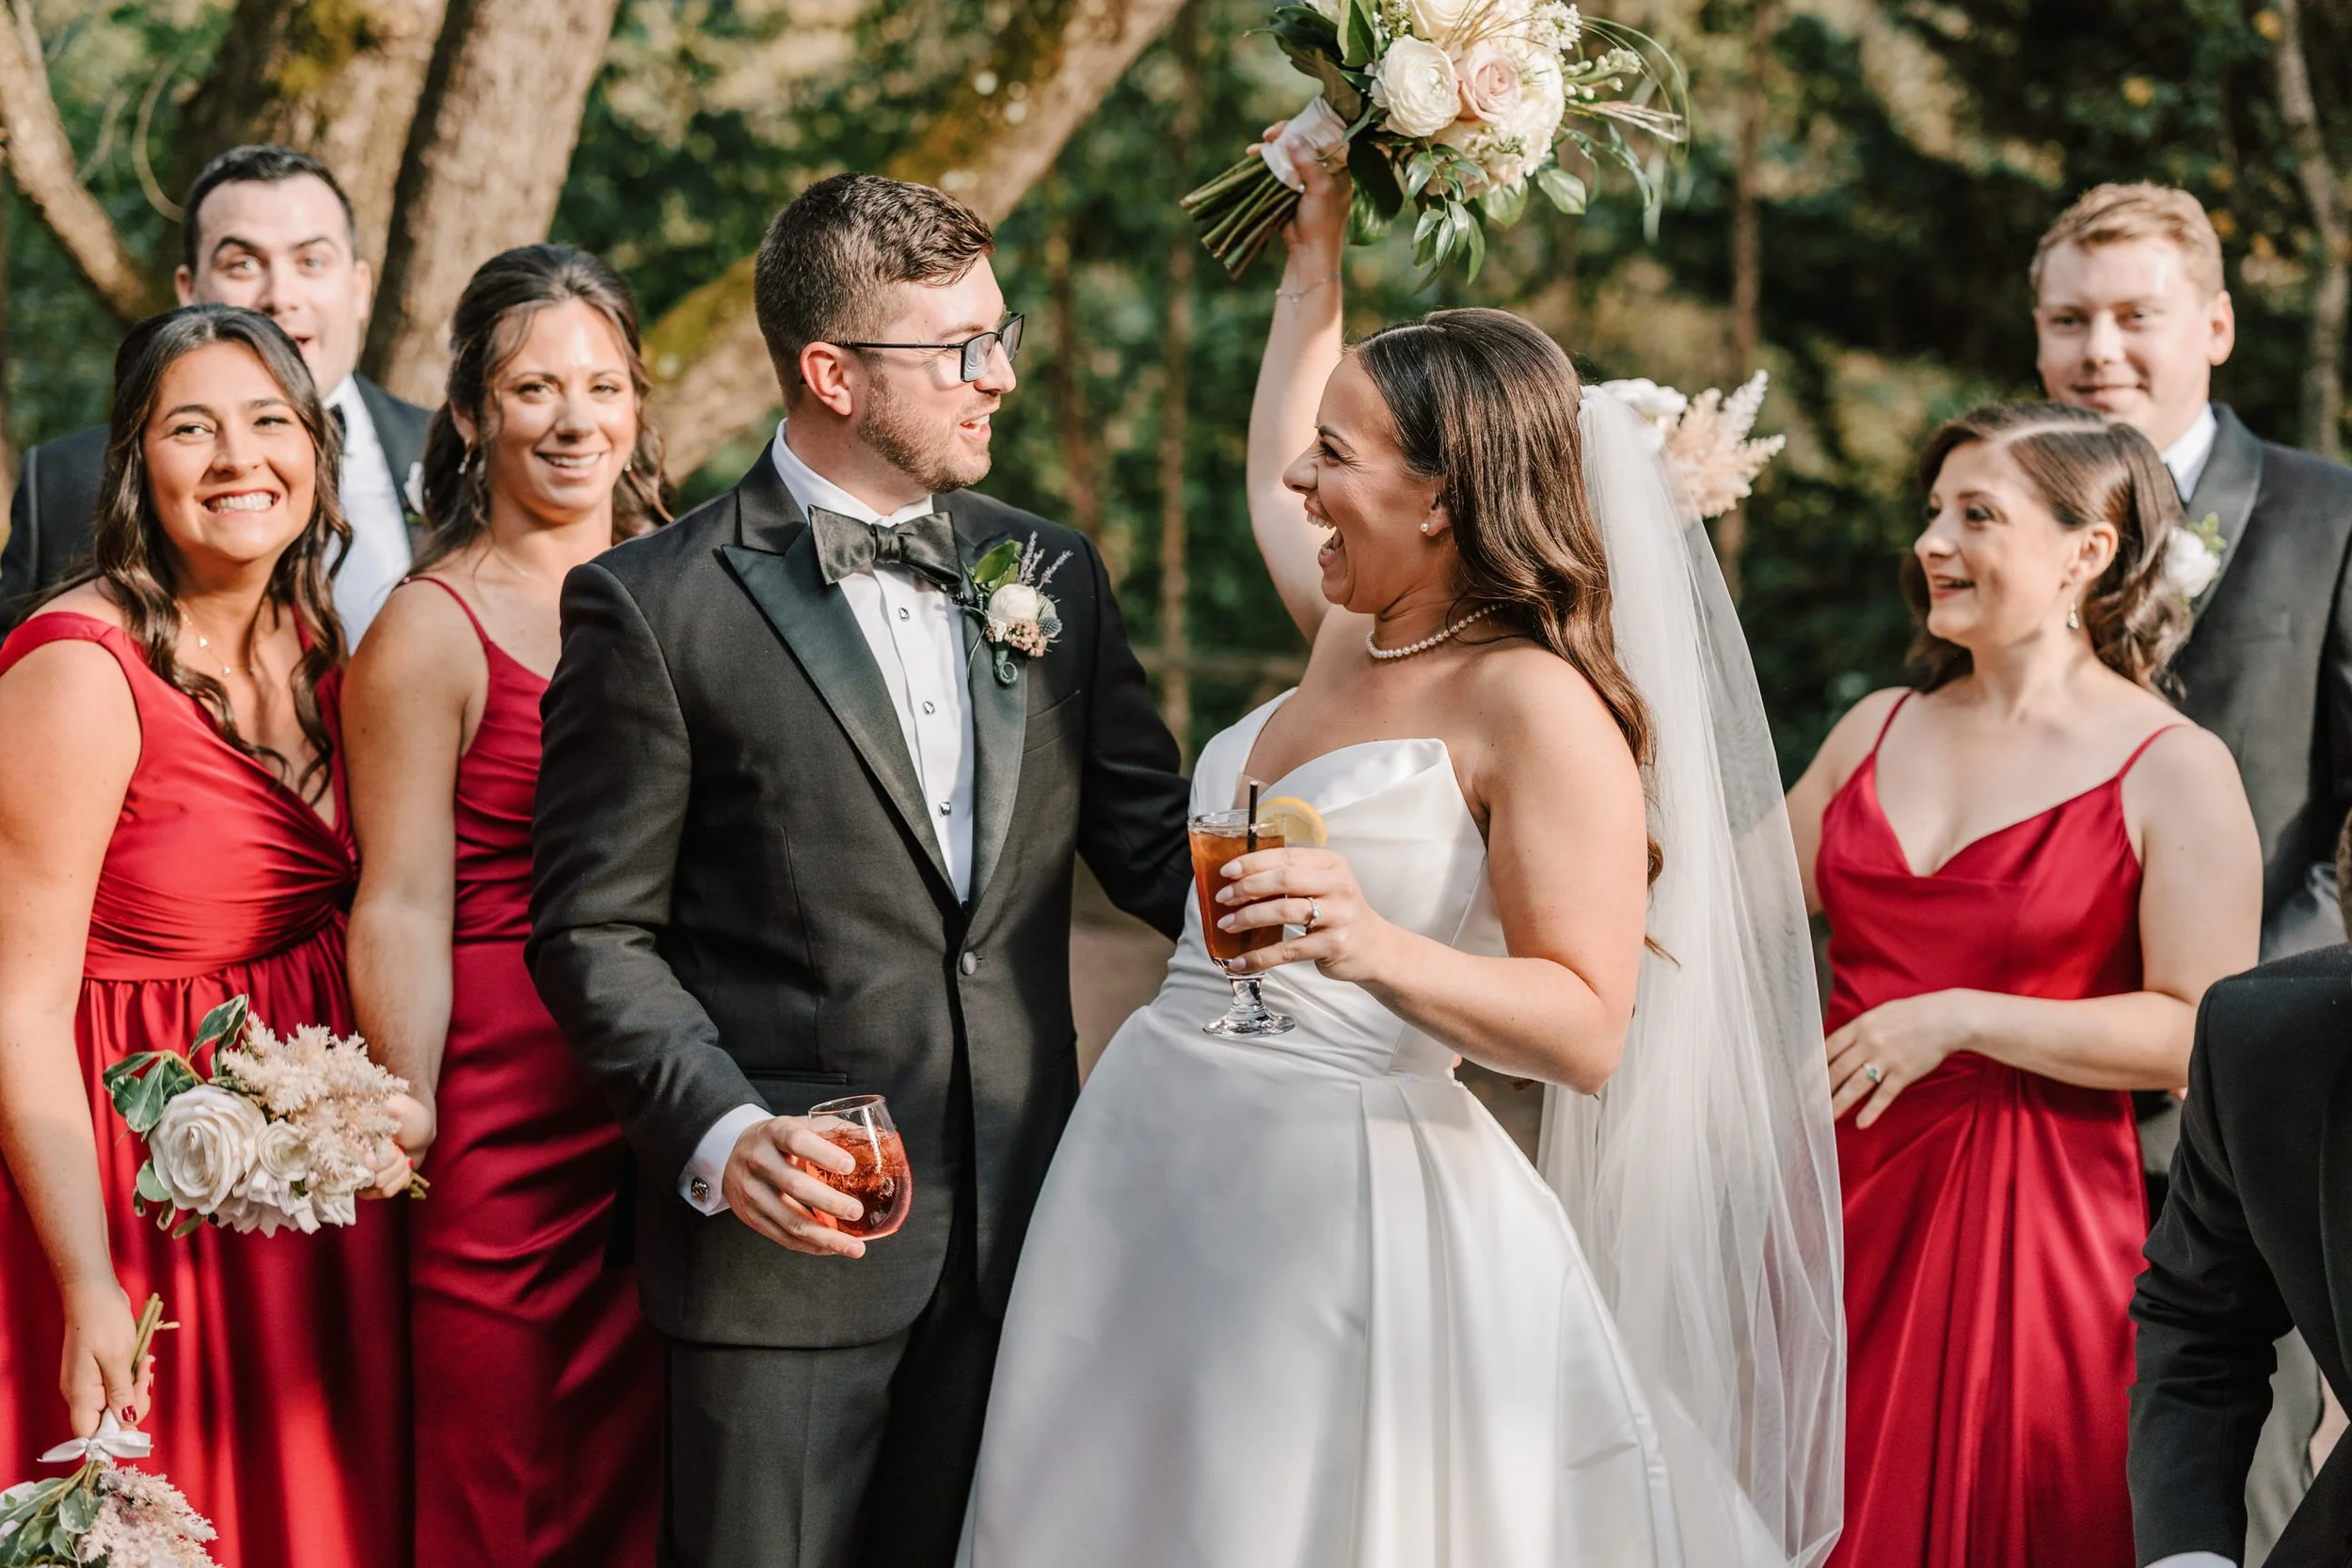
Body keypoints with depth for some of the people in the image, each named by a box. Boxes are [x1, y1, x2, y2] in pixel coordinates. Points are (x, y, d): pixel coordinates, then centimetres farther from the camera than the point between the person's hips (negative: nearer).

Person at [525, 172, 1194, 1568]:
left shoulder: (1053, 574, 9)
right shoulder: (656, 610, -6)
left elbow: (1154, 846, 11)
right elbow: (596, 929, -6)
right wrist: (718, 1134, -20)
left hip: (1014, 1238, 5)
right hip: (786, 1234, -5)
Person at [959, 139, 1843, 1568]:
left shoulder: (1541, 707, -13)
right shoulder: (1350, 635, 10)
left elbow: (1588, 1031, -17)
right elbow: (1274, 482, 34)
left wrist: (1380, 949, -32)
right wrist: (1314, 260, 34)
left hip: (1345, 1213, -8)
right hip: (1156, 1168, 8)